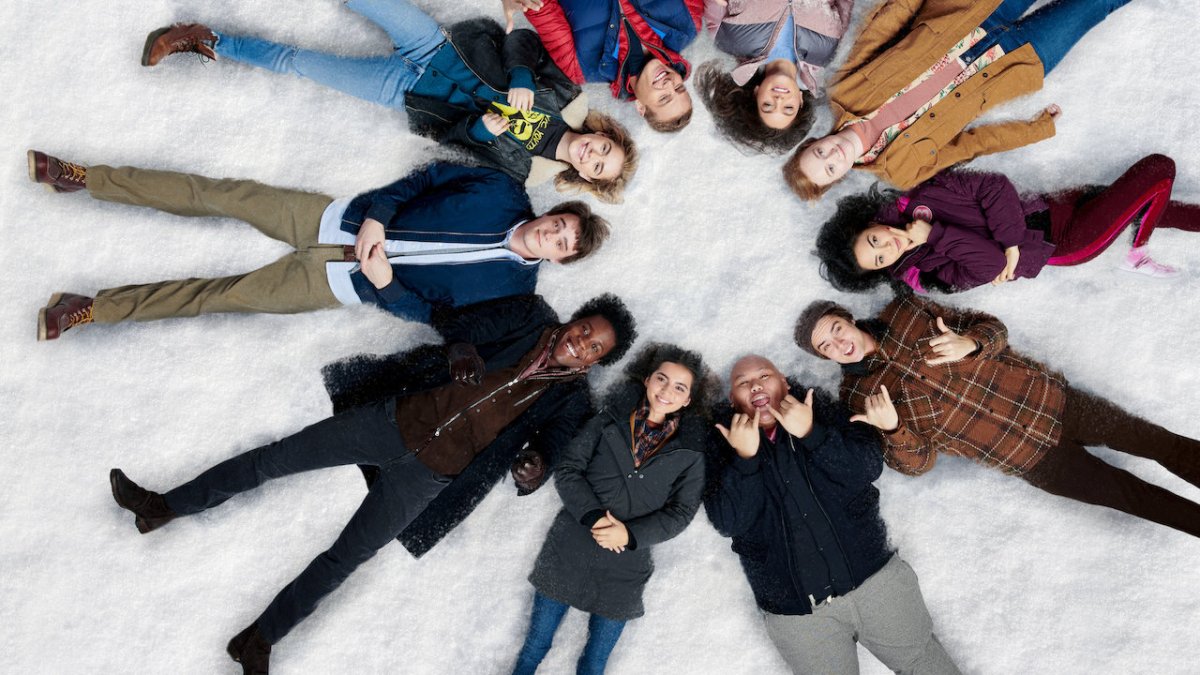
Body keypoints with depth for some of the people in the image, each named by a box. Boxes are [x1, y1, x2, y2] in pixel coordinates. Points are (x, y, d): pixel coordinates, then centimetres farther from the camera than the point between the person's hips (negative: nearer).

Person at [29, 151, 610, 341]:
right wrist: (377, 215, -11)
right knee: (218, 194, -2)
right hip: (340, 219, 3)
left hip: (347, 282, -3)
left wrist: (385, 284, -22)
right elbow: (429, 176, 2)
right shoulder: (504, 195, -4)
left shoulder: (511, 288, -10)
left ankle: (90, 308, 6)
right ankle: (82, 177, 12)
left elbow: (433, 312, -8)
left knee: (221, 295, -7)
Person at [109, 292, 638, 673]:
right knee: (281, 454, 2)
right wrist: (463, 353, -13)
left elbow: (554, 450, -3)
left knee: (345, 558, -4)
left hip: (431, 473, -2)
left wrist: (534, 466, -23)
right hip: (399, 420, 3)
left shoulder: (570, 398, 0)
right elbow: (460, 324, 5)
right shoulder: (531, 318, 5)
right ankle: (163, 507, 18)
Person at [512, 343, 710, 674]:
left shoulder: (690, 450, 0)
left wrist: (630, 533, -17)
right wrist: (594, 517, -17)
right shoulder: (610, 419, 1)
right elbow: (566, 469, -3)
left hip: (624, 570, 0)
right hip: (567, 553, 0)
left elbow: (681, 511, -2)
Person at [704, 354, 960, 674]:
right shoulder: (723, 444, 3)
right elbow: (729, 522, -8)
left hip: (873, 574, 1)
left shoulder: (821, 410, 6)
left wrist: (812, 433, -18)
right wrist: (744, 457, -19)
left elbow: (869, 468, -6)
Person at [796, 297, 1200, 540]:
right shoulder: (860, 397, -10)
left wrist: (970, 342, -22)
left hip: (1042, 396, 3)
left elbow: (992, 328, 3)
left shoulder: (905, 312, -3)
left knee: (1161, 442, 5)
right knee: (1132, 495, 0)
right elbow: (918, 463, -8)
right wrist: (892, 429, -31)